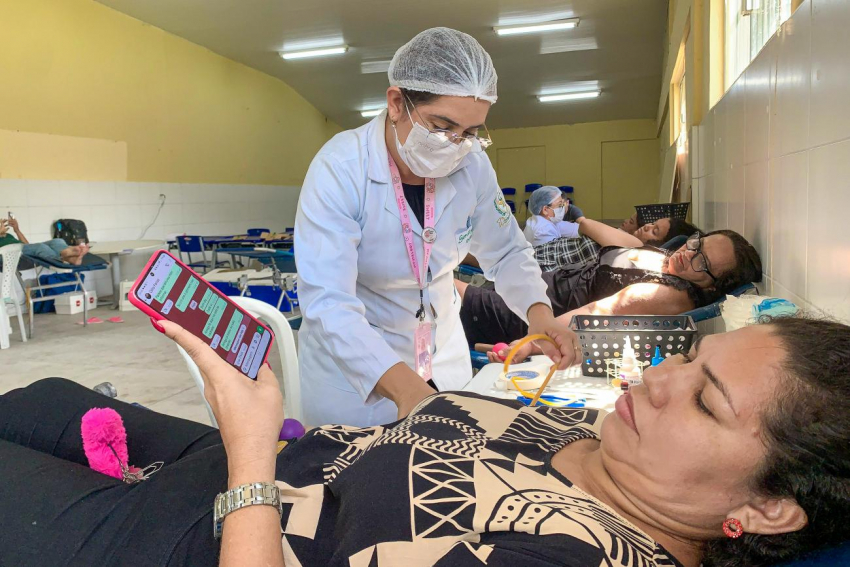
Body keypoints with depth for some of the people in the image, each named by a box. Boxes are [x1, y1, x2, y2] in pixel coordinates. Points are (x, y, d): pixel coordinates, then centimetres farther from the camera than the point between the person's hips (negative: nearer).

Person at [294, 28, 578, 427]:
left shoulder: (472, 165, -12)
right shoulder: (339, 170, -26)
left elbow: (506, 252, 1)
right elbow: (327, 303, -33)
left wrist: (539, 312, -18)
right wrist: (404, 387, -46)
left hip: (442, 349, 5)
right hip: (352, 362, -4)